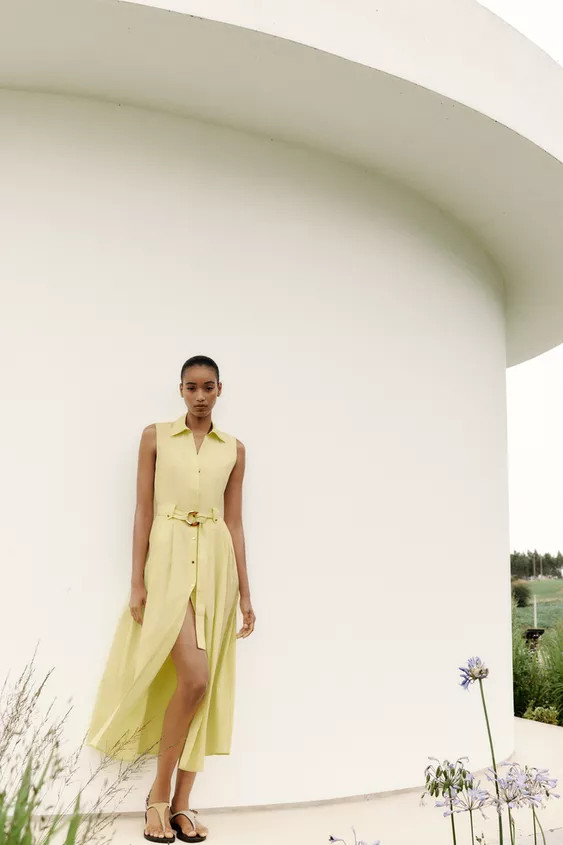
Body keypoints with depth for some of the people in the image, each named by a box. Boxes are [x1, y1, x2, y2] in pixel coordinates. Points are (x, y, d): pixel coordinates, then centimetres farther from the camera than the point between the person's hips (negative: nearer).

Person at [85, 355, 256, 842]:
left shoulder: (234, 449, 10)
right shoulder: (156, 436, 4)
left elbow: (234, 522, 10)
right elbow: (143, 511, 1)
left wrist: (245, 592, 7)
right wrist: (137, 582, -5)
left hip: (216, 563, 3)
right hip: (169, 558, -3)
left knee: (205, 684, 4)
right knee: (194, 677, -15)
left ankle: (183, 802, 15)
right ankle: (159, 794, 4)